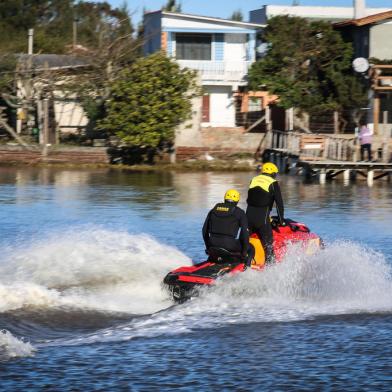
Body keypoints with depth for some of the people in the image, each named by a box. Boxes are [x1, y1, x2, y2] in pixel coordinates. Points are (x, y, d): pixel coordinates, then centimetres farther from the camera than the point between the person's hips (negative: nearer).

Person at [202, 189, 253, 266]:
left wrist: (208, 246, 29)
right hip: (230, 244, -4)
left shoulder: (213, 210, 14)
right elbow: (245, 232, -5)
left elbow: (205, 230, 18)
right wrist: (244, 251, 4)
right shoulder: (239, 213, 1)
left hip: (213, 243, 4)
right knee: (250, 249, 18)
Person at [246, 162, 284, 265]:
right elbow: (279, 202, -4)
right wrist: (281, 219, 4)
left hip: (249, 214, 5)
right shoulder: (273, 184, 0)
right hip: (262, 217, -5)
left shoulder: (254, 180, 17)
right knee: (268, 243, -3)